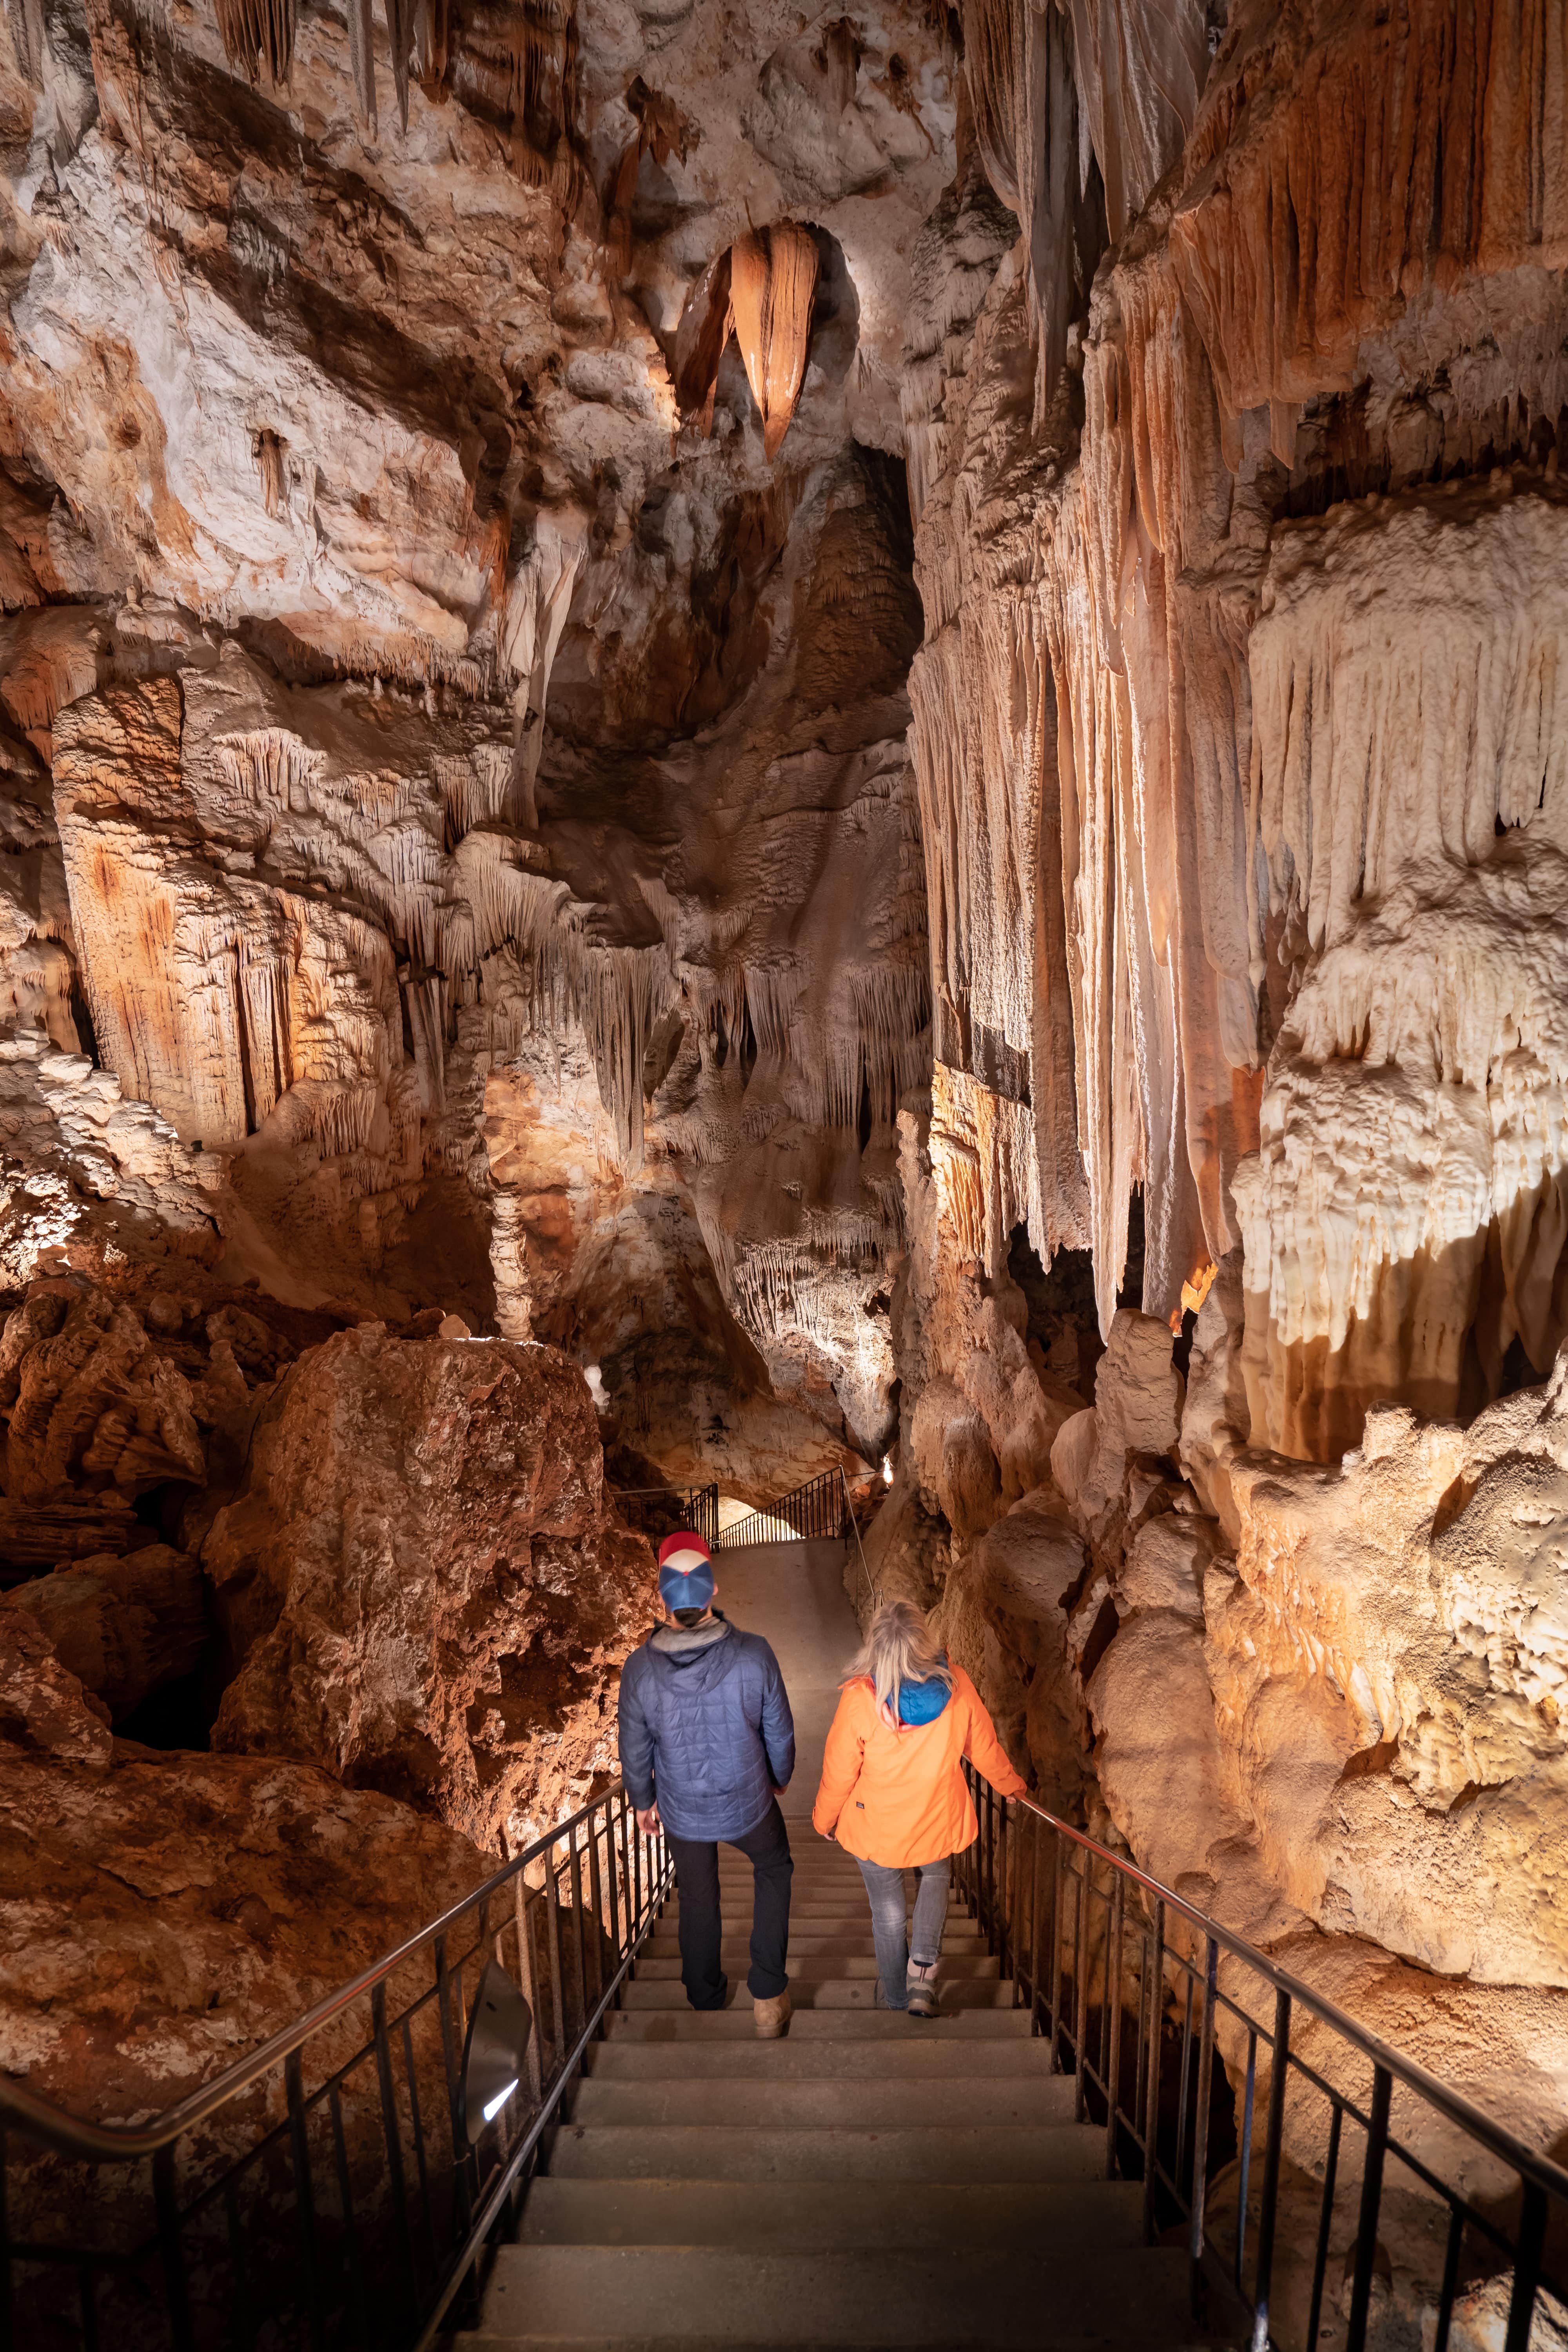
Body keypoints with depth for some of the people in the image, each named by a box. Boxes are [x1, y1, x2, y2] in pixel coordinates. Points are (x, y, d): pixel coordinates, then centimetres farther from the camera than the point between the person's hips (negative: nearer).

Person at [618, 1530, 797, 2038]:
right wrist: (780, 1777, 10)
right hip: (749, 1804, -1)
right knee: (774, 1871, 29)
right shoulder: (753, 1654, -26)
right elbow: (779, 1730, -11)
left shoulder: (640, 1668, -23)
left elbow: (634, 1749, -8)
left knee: (698, 1902, 26)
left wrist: (643, 1801, 12)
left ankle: (706, 2003, 47)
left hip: (682, 1812, 1)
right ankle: (768, 1996, 26)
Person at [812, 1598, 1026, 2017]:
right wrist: (1010, 1785, 16)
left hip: (877, 1827, -1)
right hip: (938, 1823, 2)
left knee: (888, 1911, 23)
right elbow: (984, 1747, -5)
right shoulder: (957, 1687, -24)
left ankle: (894, 1994, 45)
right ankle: (924, 1973, 18)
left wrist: (823, 1820, 4)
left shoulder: (861, 1699, -31)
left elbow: (839, 1772, -17)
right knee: (935, 1878, 33)